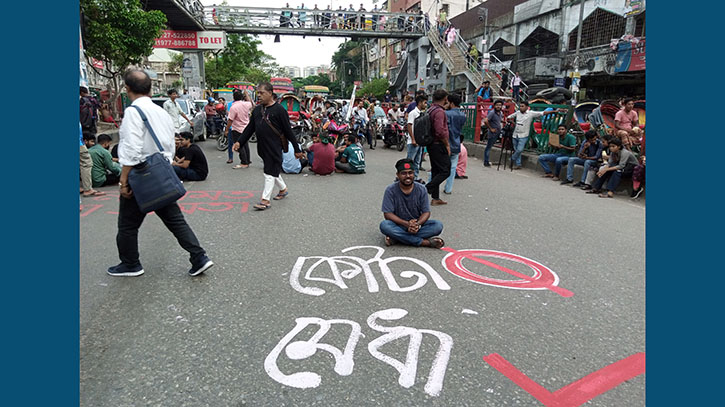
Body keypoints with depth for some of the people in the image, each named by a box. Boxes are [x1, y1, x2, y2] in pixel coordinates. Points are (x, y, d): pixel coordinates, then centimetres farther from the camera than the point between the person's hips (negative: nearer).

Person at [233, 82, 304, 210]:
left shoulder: (279, 110, -8)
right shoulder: (257, 110, 11)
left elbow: (288, 131, -7)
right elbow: (250, 128, 16)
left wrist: (297, 149, -6)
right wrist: (239, 141, 7)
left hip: (275, 147, -7)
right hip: (262, 147, 7)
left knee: (270, 172, -5)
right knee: (272, 170, 17)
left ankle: (266, 200, -1)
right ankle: (283, 189, 37)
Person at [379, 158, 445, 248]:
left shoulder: (421, 189, -3)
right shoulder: (391, 190, -9)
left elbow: (426, 212, -4)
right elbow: (388, 214, -14)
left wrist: (417, 224, -26)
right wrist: (406, 224, -27)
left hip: (418, 224, 2)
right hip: (399, 225, -2)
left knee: (438, 225, -24)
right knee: (384, 225, -34)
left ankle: (397, 238, -26)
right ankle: (425, 242, -30)